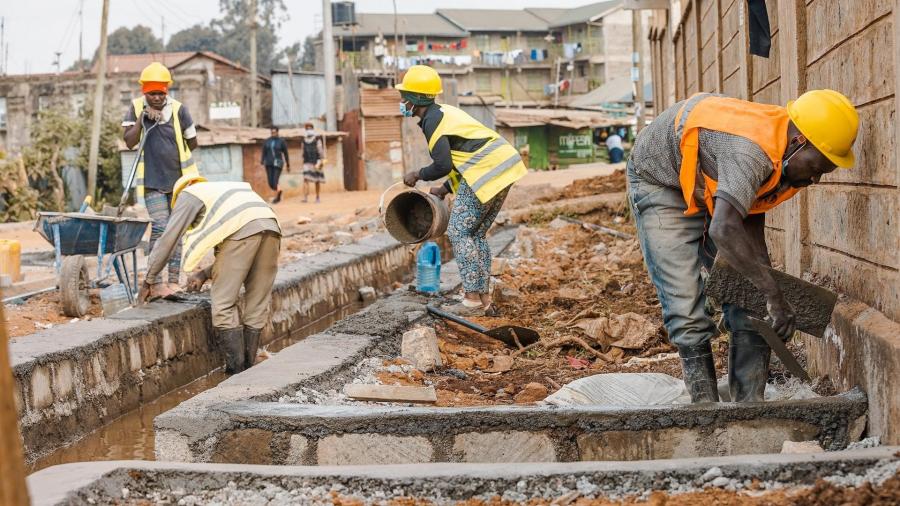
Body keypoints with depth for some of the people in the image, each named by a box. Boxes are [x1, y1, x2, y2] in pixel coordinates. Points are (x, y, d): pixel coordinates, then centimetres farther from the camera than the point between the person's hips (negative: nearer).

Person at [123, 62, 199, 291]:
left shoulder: (179, 109, -7)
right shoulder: (136, 107, -2)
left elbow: (192, 143, 4)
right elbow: (129, 142, -9)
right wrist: (142, 118, -17)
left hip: (179, 178, 1)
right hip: (152, 180, -1)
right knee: (159, 226, -13)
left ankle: (174, 280, 12)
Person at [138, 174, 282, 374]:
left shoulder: (187, 195, 23)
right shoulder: (222, 190, 41)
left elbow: (167, 239, 18)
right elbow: (233, 253, 37)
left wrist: (149, 281, 25)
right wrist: (205, 274, 35)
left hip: (244, 229, -7)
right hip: (272, 227, 7)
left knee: (223, 305, -1)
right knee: (256, 307, 11)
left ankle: (237, 373, -4)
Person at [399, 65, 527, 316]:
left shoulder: (431, 121, -9)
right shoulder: (445, 112, 22)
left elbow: (443, 165, -17)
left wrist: (418, 175, 1)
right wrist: (447, 188, 23)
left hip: (486, 173, -10)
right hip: (504, 167, 10)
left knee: (459, 232, -3)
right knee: (476, 233, 15)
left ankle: (473, 300, -4)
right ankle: (484, 299, 15)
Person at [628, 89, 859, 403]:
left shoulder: (791, 164, -13)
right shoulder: (753, 152, -41)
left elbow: (751, 210, 1)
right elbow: (724, 229, -52)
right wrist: (773, 293, -47)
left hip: (714, 188, 8)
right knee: (686, 309, -15)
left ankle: (750, 405, 3)